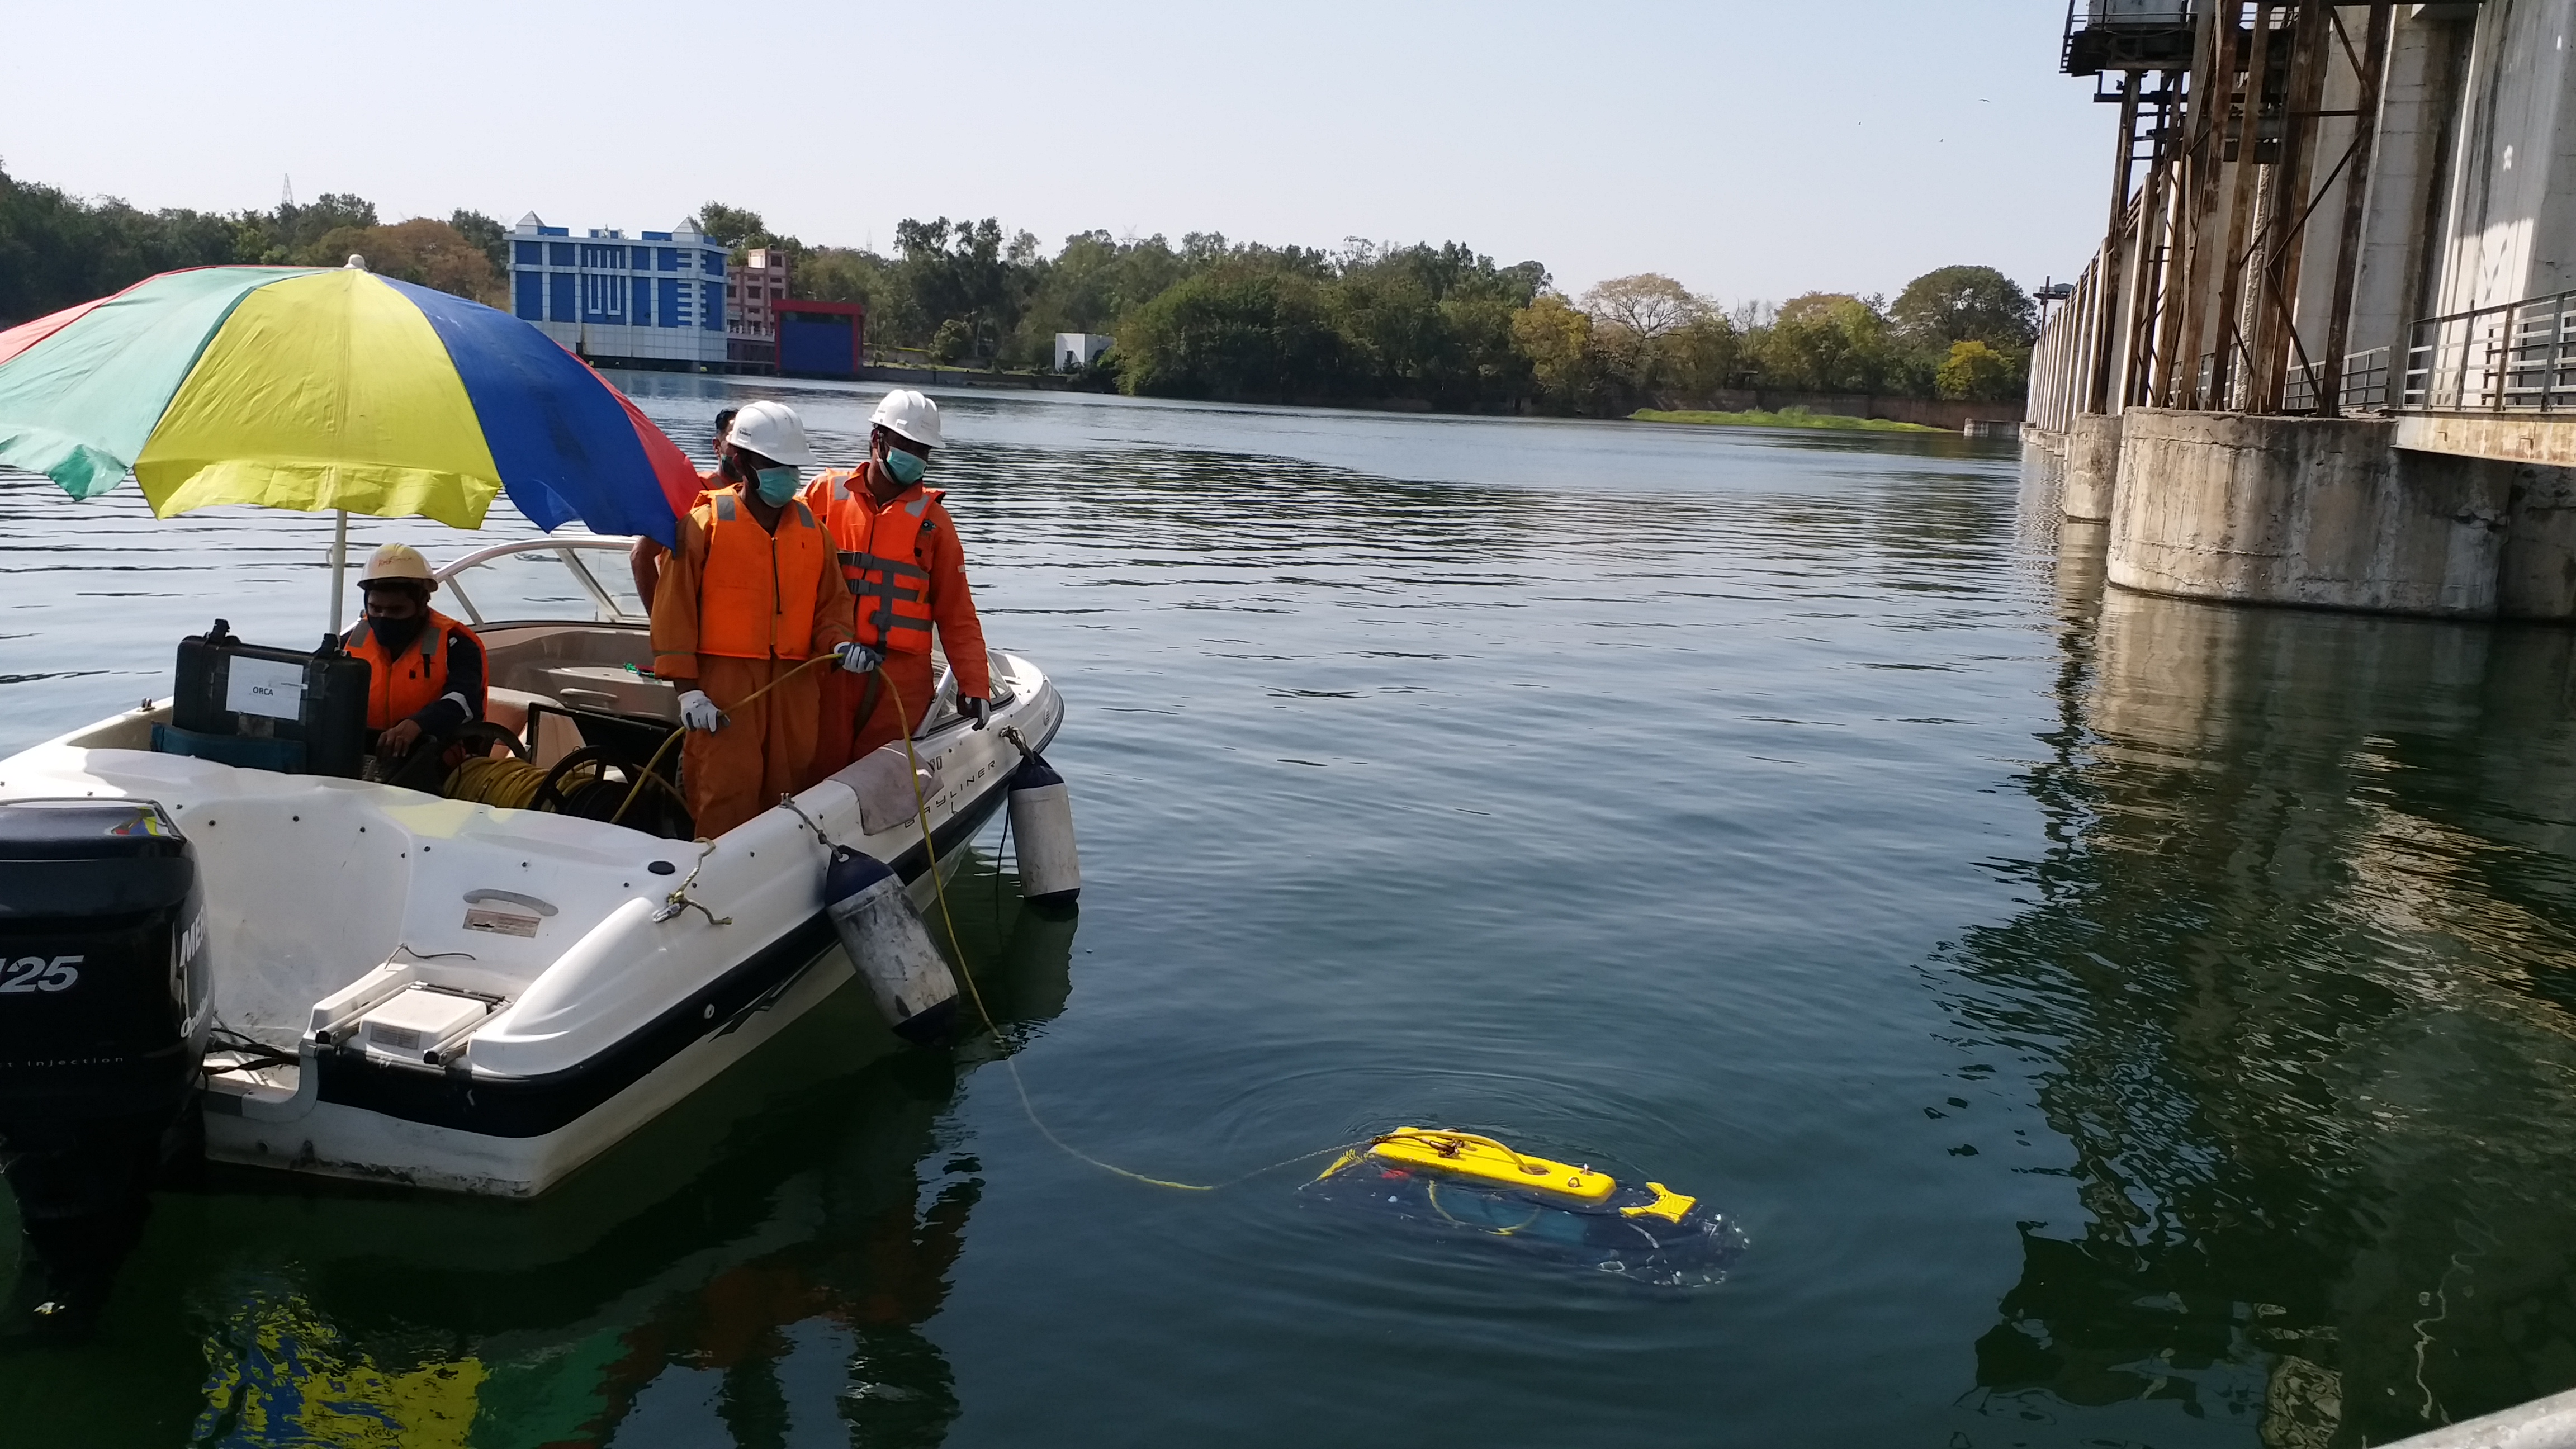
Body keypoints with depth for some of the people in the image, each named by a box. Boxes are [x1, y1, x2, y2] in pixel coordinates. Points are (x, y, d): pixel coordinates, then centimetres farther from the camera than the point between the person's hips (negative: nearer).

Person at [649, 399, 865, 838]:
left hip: (794, 683, 5)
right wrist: (687, 687, -8)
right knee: (727, 790, -8)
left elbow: (831, 601, 15)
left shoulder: (811, 527, 12)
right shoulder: (706, 522, -2)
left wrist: (838, 643, -7)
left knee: (785, 788, 8)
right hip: (724, 680, -5)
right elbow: (674, 606, -4)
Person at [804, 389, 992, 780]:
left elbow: (956, 612, 9)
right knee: (823, 772, -2)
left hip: (903, 675, 0)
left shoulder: (933, 518, 9)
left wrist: (974, 684, 2)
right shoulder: (825, 494, 8)